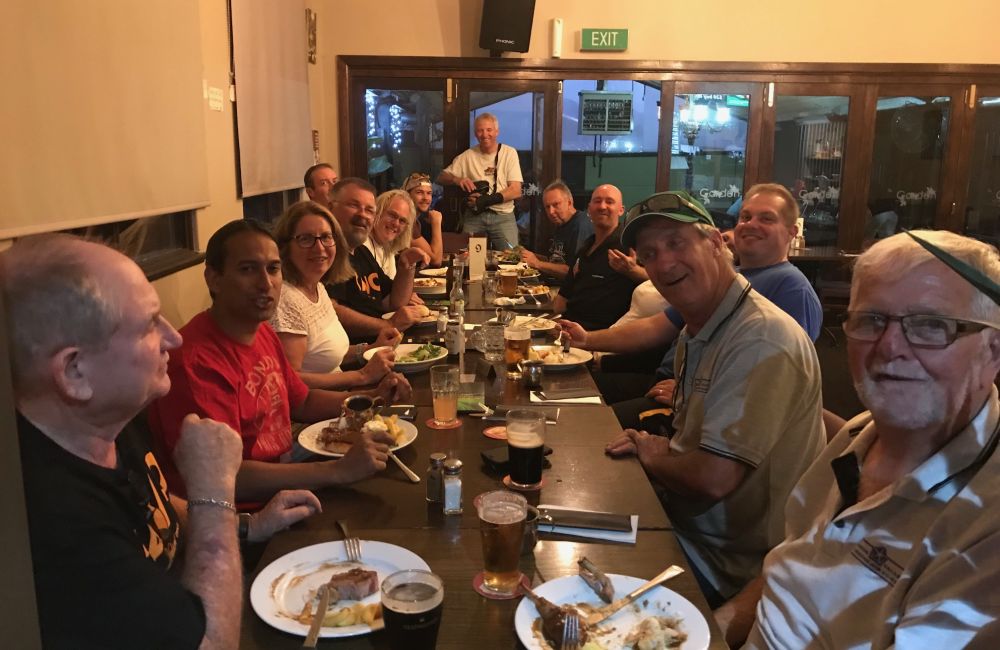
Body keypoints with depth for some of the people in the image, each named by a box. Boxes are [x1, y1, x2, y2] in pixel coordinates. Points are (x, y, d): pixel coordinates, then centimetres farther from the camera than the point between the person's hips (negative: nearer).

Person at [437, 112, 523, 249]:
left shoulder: (509, 153, 1)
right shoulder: (468, 155, 7)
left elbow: (516, 191, -5)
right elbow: (441, 177, 8)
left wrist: (487, 200, -17)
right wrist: (457, 179, -15)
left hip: (502, 216, -1)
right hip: (474, 216, 1)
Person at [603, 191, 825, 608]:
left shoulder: (761, 339, -26)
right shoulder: (695, 334, 7)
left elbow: (714, 478, -30)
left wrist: (653, 456, -9)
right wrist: (659, 450, -5)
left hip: (729, 564, -8)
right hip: (690, 525, 8)